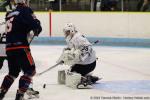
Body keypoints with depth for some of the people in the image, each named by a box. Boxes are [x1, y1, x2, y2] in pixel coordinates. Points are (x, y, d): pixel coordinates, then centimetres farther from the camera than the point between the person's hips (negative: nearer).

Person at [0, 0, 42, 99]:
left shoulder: (10, 14, 18)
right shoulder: (25, 11, -4)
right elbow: (35, 25, -13)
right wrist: (37, 29, 8)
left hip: (9, 47, 8)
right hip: (20, 47, -7)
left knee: (13, 72, 22)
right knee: (30, 71, 1)